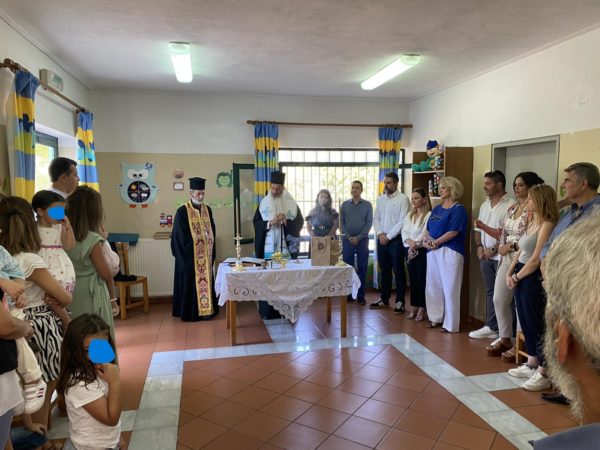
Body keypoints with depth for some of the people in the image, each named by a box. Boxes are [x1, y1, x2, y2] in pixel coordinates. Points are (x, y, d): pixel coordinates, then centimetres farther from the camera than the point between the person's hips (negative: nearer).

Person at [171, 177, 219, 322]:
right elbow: (181, 236, -11)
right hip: (189, 255, -5)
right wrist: (198, 238, -10)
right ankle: (191, 312, 11)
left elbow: (212, 231, 11)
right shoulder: (182, 211, -9)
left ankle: (207, 309, 19)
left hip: (206, 254, 5)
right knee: (191, 283, 2)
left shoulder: (207, 209, 8)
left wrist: (212, 252, 2)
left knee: (206, 281, 9)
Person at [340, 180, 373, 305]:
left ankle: (361, 296, 8)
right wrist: (348, 237, -9)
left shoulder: (367, 205, 3)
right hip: (347, 240, 1)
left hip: (362, 240, -1)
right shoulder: (344, 205, 7)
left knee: (362, 268, 1)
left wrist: (358, 237, -11)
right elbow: (341, 223, 4)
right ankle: (348, 294, 12)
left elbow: (369, 223, -3)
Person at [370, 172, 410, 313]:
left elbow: (402, 222, -14)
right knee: (384, 271, 14)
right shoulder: (380, 199, 10)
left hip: (396, 240, -5)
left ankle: (400, 301, 11)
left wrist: (388, 236, -14)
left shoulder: (403, 199, -8)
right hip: (381, 239, 6)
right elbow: (376, 218, 10)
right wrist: (380, 234, -6)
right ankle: (384, 299, 25)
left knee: (398, 271, 2)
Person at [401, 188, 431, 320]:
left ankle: (421, 310, 8)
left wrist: (415, 244, -17)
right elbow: (404, 231, 7)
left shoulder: (429, 215, -8)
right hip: (410, 251, 6)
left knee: (422, 280, 0)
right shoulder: (410, 215, 14)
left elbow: (426, 233, -17)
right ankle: (413, 308, 18)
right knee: (412, 280, 11)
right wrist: (409, 241, -11)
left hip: (422, 251, -6)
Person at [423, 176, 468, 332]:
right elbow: (428, 229, 15)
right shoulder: (437, 209, 17)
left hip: (450, 252, -8)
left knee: (450, 288, -3)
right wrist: (425, 240, -5)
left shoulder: (458, 209, -6)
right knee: (433, 286, 13)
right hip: (433, 252, 8)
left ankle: (451, 324, 5)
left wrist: (435, 242, -14)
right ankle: (436, 318, 26)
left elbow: (453, 232, -15)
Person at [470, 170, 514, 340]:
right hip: (486, 256, 7)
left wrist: (494, 249, -15)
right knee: (490, 292, 13)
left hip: (502, 256, -7)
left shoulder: (511, 205, -11)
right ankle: (491, 326, 21)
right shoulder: (484, 205, 14)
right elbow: (478, 229, 18)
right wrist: (479, 246, 3)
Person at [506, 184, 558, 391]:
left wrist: (517, 277, -8)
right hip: (521, 276, 9)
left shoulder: (547, 225, -15)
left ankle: (543, 374, 9)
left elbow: (536, 260, -18)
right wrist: (510, 273, 5)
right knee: (526, 321, 16)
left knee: (537, 323, -2)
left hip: (533, 278, -9)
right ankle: (531, 364, 30)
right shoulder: (532, 222, 14)